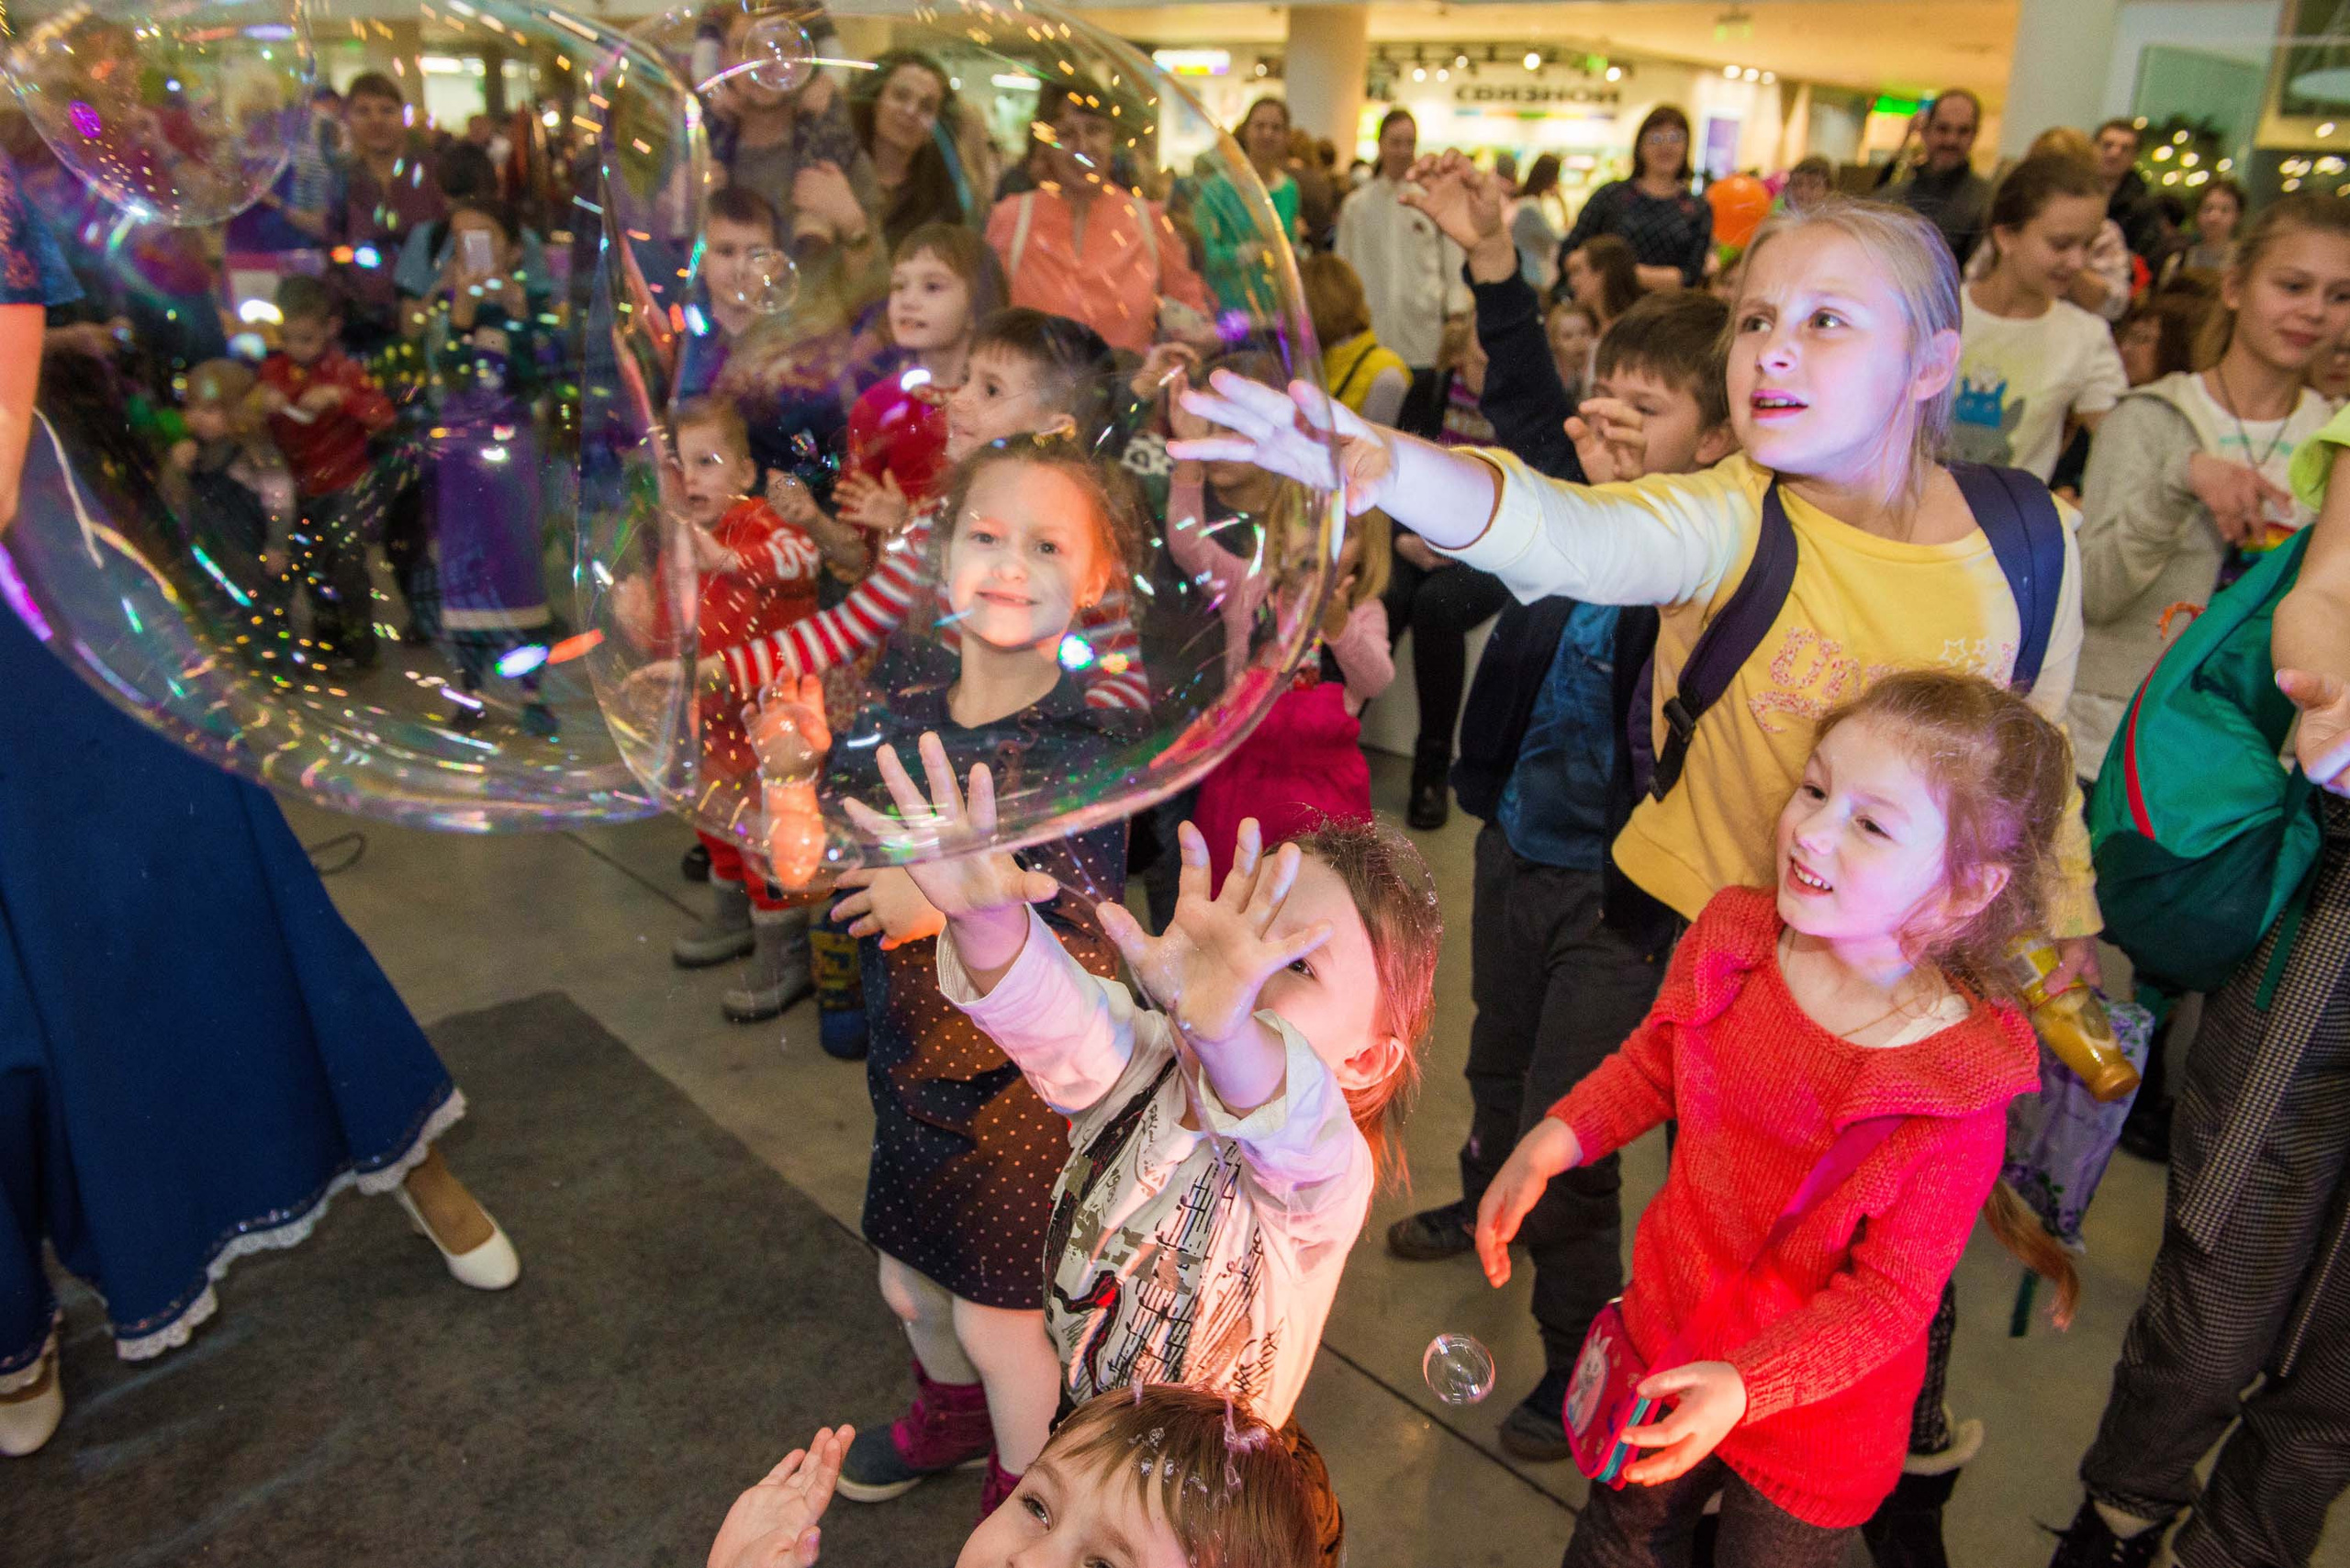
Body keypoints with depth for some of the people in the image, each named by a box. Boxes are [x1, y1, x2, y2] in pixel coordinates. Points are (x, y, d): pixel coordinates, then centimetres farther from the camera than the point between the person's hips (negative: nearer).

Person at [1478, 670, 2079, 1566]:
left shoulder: (1957, 1099, -30)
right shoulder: (1731, 940, -18)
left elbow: (1889, 1297, -22)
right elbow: (1654, 1063, 1)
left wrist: (1745, 1384, -32)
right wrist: (1554, 1139, -13)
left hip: (1816, 1415, -4)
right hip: (1667, 1332, 4)